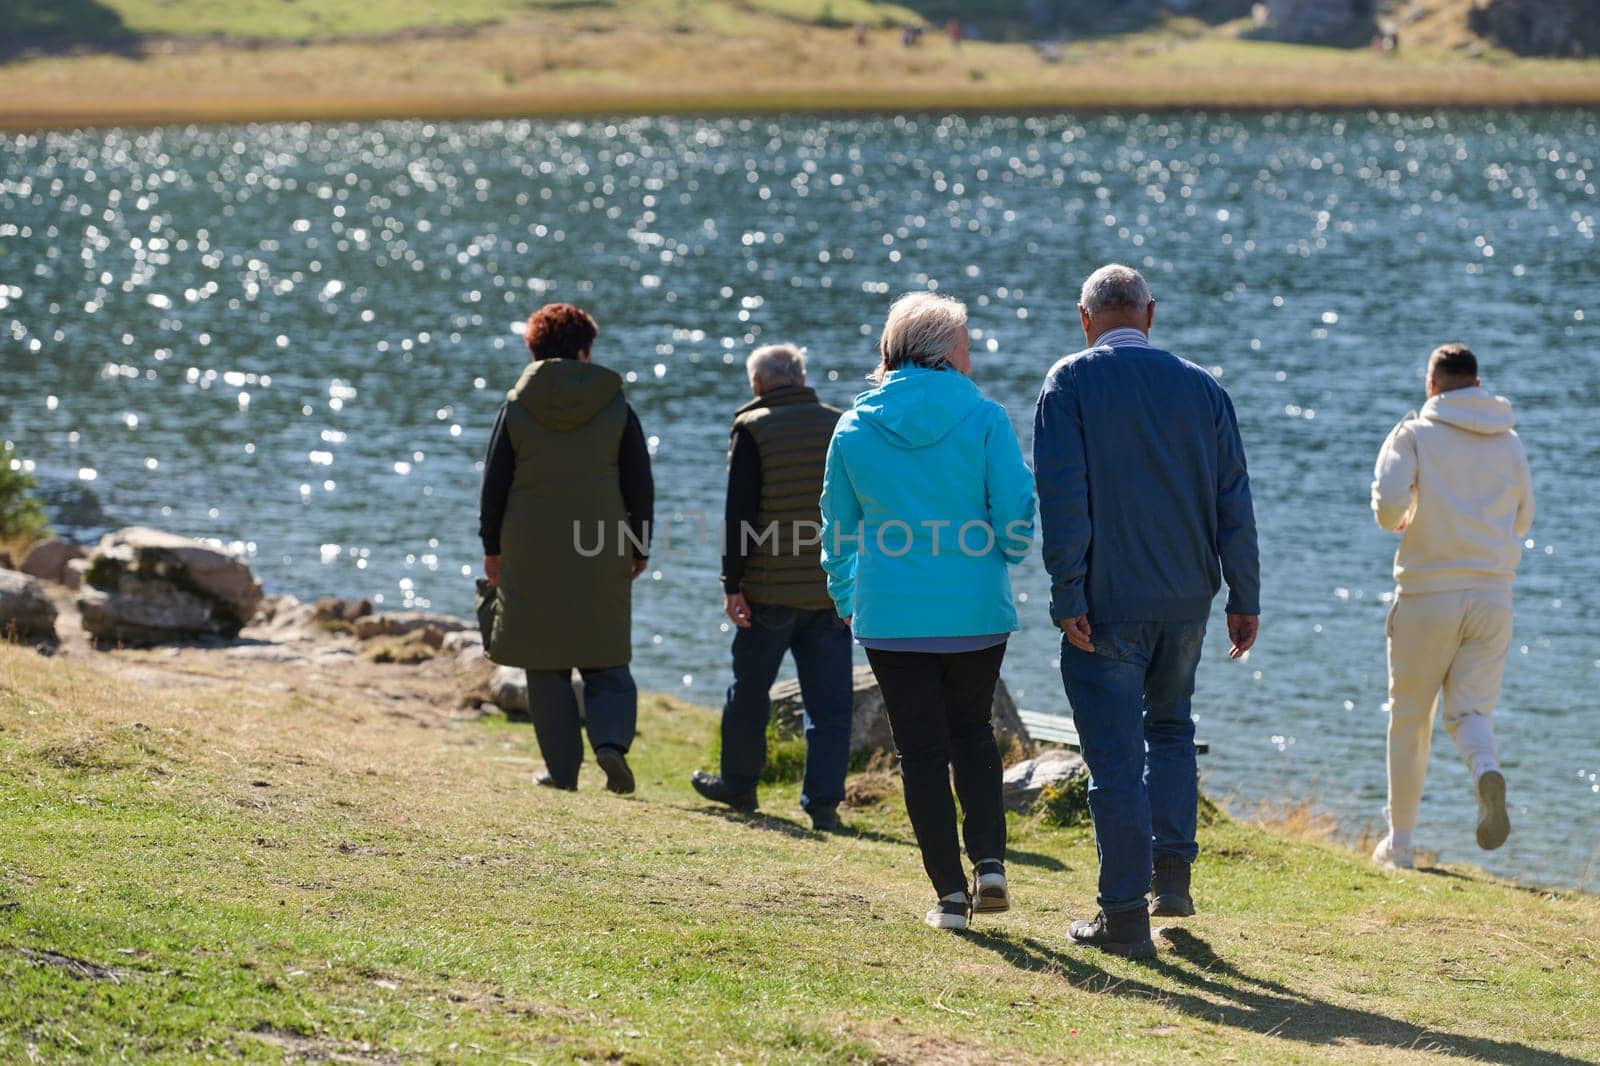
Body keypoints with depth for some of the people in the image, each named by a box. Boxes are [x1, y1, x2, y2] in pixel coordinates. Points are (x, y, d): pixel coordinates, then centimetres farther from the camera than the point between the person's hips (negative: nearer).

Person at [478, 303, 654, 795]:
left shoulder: (517, 407, -1)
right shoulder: (616, 408, 1)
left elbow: (494, 482, 2)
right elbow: (640, 486, 2)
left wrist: (492, 547, 11)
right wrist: (639, 549, 11)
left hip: (532, 554, 0)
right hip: (603, 558, 1)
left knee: (545, 665, 7)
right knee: (606, 661, 10)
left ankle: (562, 767, 6)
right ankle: (612, 739, -14)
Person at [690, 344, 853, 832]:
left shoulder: (752, 429, -7)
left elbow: (739, 511, -11)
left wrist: (732, 583, -7)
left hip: (770, 590, -3)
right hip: (832, 590, 3)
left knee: (749, 690, 14)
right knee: (830, 700, 4)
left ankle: (738, 783, 28)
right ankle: (824, 802, 0)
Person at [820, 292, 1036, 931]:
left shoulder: (854, 428, 2)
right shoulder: (984, 418, -6)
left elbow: (837, 526, 9)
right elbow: (1017, 512, -5)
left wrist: (844, 600, 25)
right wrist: (1008, 554, 18)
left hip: (893, 615, 0)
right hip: (977, 609, 0)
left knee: (921, 748, 6)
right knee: (971, 730, 20)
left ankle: (950, 891, 4)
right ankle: (989, 862, 6)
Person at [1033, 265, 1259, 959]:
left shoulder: (1072, 382, -5)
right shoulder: (1200, 387, 6)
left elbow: (1062, 495, -14)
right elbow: (1233, 498, 4)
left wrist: (1068, 598, -13)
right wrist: (1245, 598, 8)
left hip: (1107, 603, -4)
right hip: (1187, 596, 4)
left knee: (1116, 756, -1)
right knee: (1170, 727, 24)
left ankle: (1125, 918, 0)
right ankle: (1172, 873, 20)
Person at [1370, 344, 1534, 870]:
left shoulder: (1415, 434, -4)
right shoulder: (1510, 442, 8)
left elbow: (1389, 504, -17)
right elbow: (1521, 520, 15)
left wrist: (1400, 523, 5)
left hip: (1427, 595, -2)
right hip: (1492, 595, 2)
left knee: (1410, 718, 10)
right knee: (1471, 710, 5)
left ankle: (1400, 841, 16)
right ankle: (1488, 774, -30)